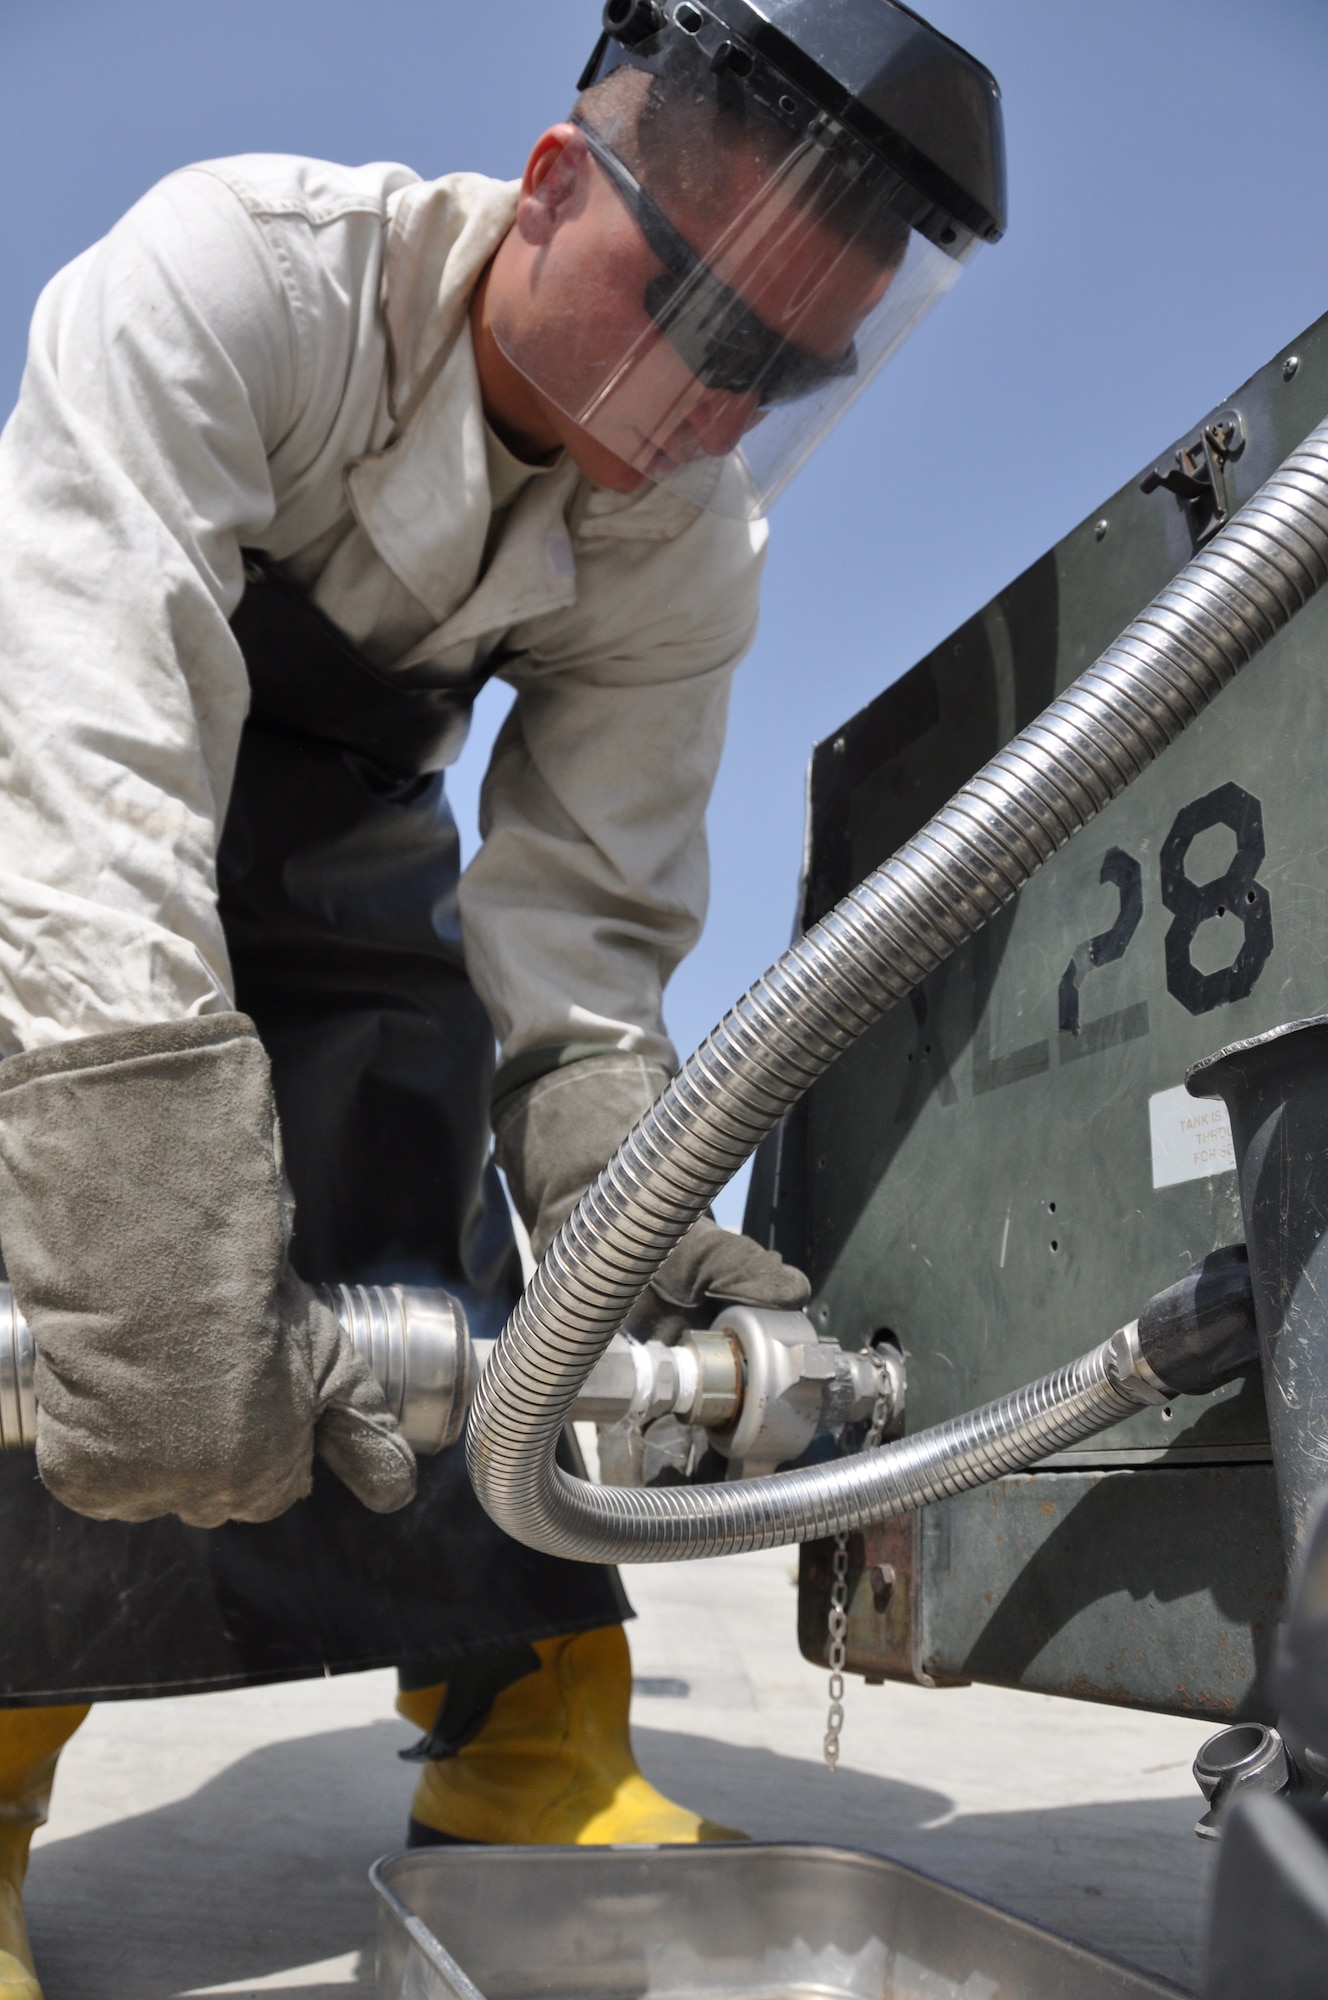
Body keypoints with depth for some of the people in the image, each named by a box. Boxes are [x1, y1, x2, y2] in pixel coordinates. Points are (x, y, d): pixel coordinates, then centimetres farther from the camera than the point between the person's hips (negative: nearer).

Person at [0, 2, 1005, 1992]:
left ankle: (527, 1755, 3)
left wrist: (648, 1229, -34)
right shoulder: (235, 271, -33)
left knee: (432, 1276, -10)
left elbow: (584, 931, -17)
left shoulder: (689, 548, -18)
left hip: (343, 836, 3)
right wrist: (161, 1259, -54)